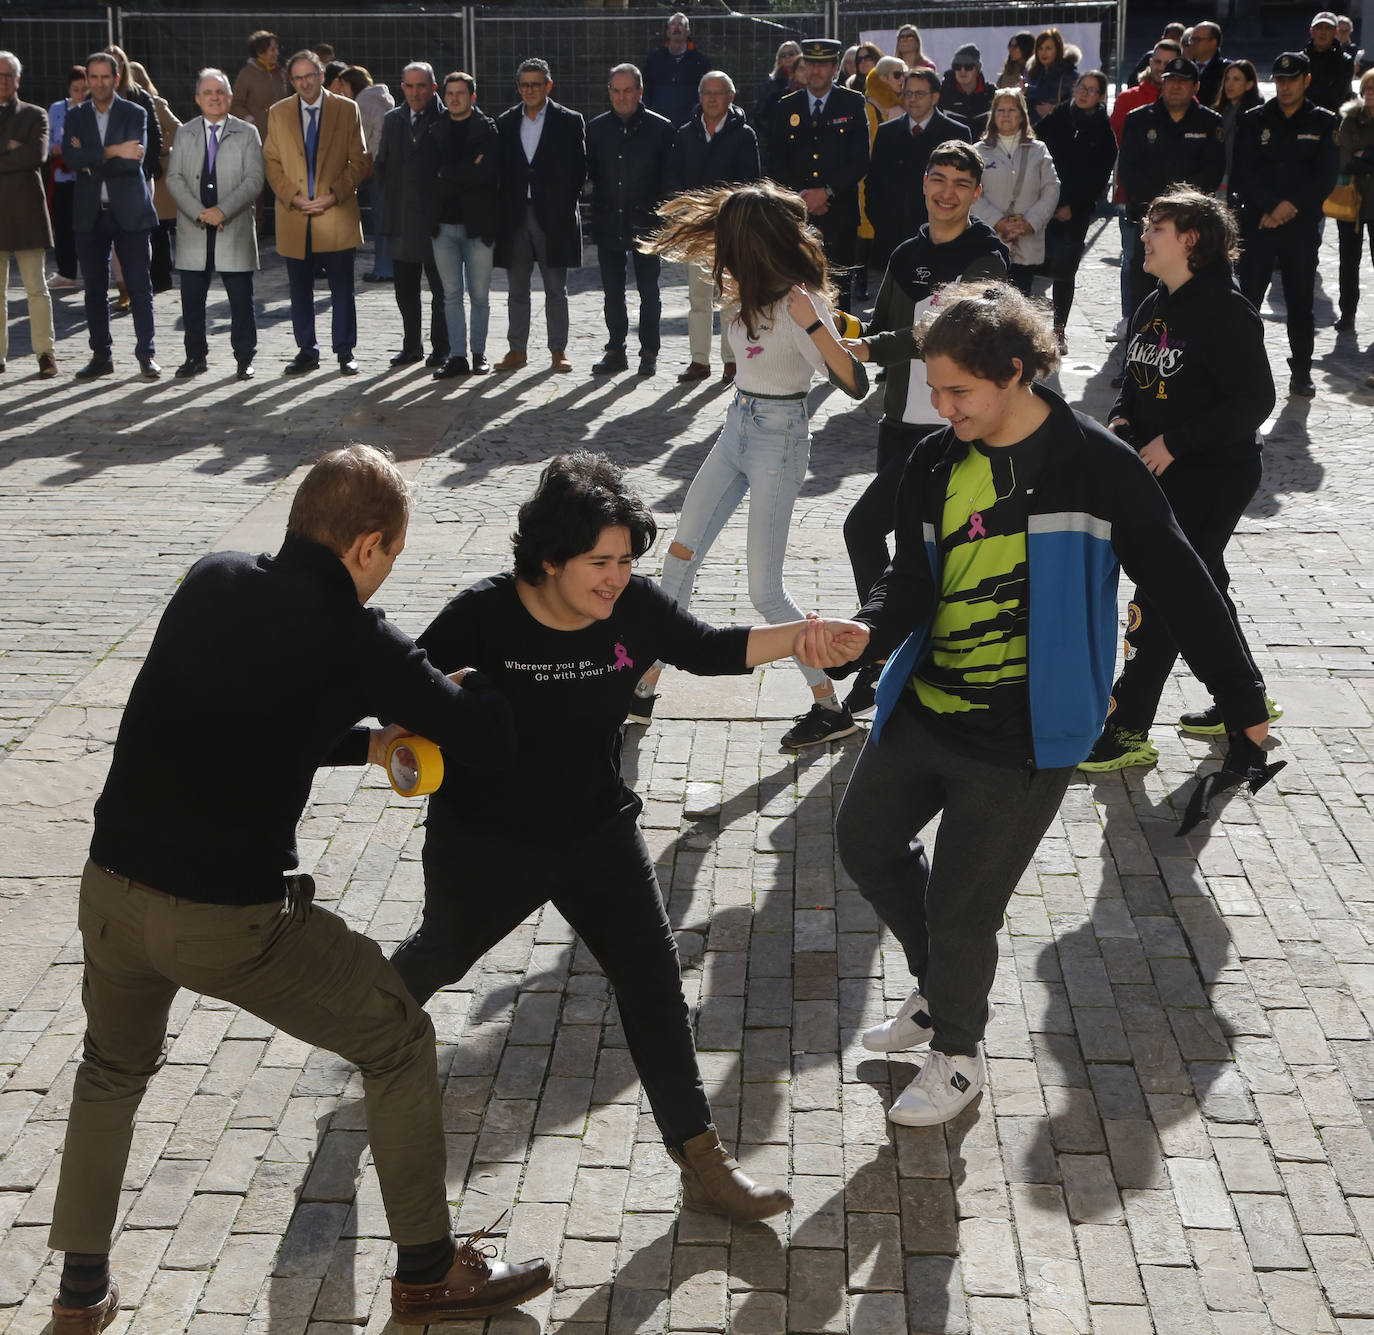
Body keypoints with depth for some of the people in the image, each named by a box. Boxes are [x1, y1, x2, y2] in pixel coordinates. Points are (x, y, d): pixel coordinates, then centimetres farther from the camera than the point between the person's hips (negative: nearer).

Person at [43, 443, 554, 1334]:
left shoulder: (211, 582, 5)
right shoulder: (357, 641, -11)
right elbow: (491, 744, -6)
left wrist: (368, 745, 19)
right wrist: (468, 682, 15)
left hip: (111, 889, 6)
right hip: (230, 922, -6)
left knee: (115, 1067, 33)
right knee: (399, 1042, 15)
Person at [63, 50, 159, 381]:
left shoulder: (135, 114, 0)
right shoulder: (75, 116, 8)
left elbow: (134, 160, -14)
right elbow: (70, 156, -10)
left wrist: (90, 161, -11)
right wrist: (112, 151, -18)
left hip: (129, 213, -3)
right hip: (90, 214, 3)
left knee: (140, 287, -2)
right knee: (95, 289, 7)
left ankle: (146, 354, 4)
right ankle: (101, 355, 15)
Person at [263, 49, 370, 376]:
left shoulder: (347, 110, 4)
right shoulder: (278, 114, 9)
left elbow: (359, 161, 1)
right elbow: (272, 163, 7)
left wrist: (333, 196, -10)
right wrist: (294, 198, -8)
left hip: (337, 216, -2)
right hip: (294, 218, 2)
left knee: (342, 291, 1)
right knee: (300, 291, 7)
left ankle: (344, 352, 11)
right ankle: (306, 352, 16)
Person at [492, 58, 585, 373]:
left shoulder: (569, 121, 0)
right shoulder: (505, 122, 9)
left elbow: (578, 170, -1)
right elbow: (500, 168, 8)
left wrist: (563, 205, -8)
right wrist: (504, 209, -1)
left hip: (553, 217, -3)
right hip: (516, 216, 3)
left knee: (555, 288, 3)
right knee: (517, 288, 7)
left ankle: (558, 350, 10)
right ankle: (517, 350, 13)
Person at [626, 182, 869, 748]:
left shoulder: (801, 303, -21)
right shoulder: (752, 290, 3)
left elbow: (855, 386, -31)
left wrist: (812, 324, -41)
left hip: (778, 440, -9)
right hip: (737, 427, 9)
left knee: (764, 589, -8)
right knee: (679, 556, 11)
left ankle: (831, 707, 4)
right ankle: (643, 690, 21)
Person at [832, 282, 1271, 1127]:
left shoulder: (1096, 467, -15)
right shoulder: (936, 462, 1)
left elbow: (1180, 585, -9)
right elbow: (913, 582, 0)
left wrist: (1242, 699, -4)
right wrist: (864, 638, -22)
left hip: (1020, 738, -6)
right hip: (922, 709, 6)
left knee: (962, 905, 2)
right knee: (866, 842, 19)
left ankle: (959, 1056, 30)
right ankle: (942, 983, 43)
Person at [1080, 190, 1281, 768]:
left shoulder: (1225, 310, -17)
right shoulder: (1153, 308, 10)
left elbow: (1254, 401, -20)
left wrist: (1174, 442, -21)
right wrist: (1121, 420, 0)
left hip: (1213, 478, -9)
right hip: (1159, 476, 9)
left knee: (1160, 598, -8)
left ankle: (1128, 730, -4)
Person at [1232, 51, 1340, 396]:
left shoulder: (1323, 123, 5)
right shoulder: (1254, 121, 5)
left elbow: (1325, 177, -2)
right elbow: (1242, 173, -2)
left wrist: (1290, 205, -13)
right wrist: (1271, 207, -12)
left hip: (1302, 226, 0)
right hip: (1257, 223, 0)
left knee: (1301, 302, 4)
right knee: (1247, 299, -2)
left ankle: (1301, 373, 11)